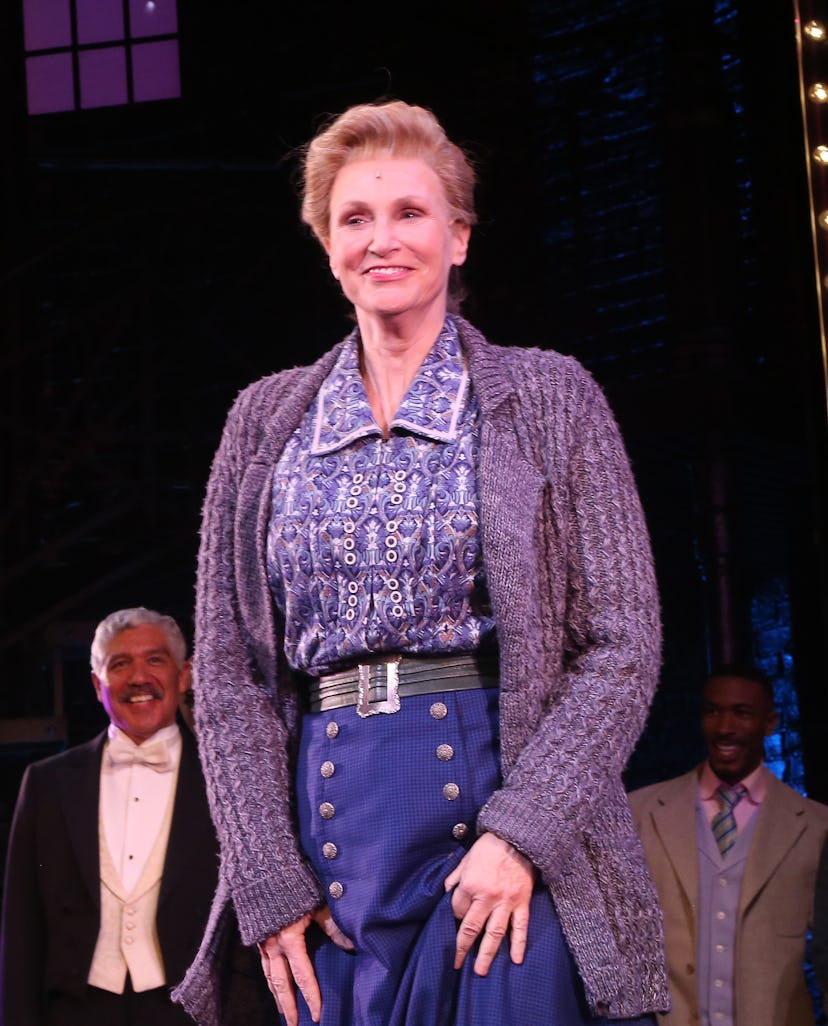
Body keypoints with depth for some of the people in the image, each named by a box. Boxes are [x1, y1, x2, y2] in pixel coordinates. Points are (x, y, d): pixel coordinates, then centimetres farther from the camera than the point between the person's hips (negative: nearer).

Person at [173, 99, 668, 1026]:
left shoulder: (549, 398, 4)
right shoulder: (267, 420, 11)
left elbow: (624, 645, -2)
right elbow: (226, 667, 8)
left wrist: (521, 834, -13)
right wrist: (267, 879, -3)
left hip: (508, 813, -2)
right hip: (328, 830, 2)